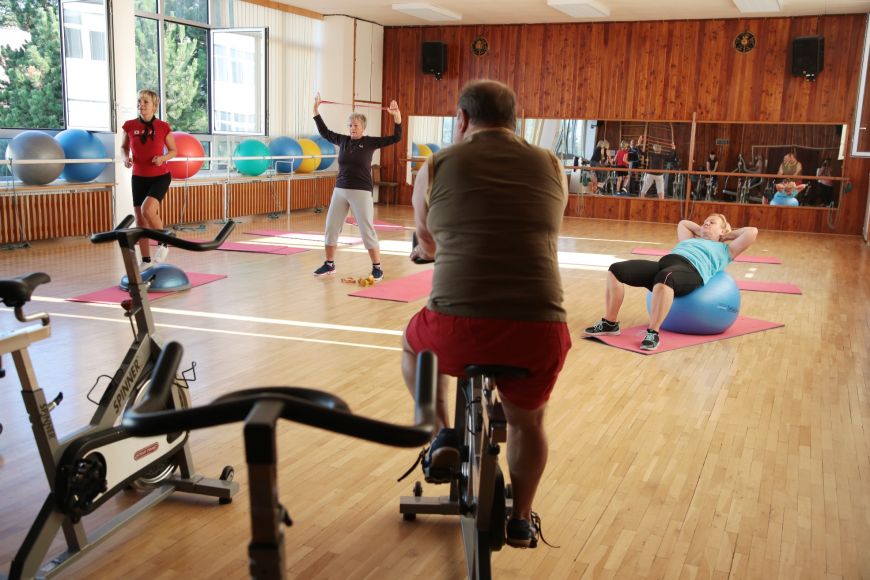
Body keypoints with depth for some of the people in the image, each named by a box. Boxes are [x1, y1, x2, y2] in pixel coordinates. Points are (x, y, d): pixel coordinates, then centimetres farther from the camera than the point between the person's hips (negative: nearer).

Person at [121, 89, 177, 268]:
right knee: (140, 220, 7)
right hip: (139, 178, 4)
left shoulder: (163, 127, -9)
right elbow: (124, 147, 12)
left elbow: (173, 151, 3)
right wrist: (126, 158, -8)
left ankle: (163, 243, -4)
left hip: (160, 176, -3)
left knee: (148, 209, -28)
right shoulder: (130, 126, -4)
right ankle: (146, 261, 20)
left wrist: (163, 158, -17)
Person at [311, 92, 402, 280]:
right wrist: (316, 111, 20)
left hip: (361, 192, -5)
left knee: (367, 230, -5)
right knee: (331, 228, 7)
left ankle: (377, 268, 3)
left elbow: (396, 138, -8)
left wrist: (397, 116, -18)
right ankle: (329, 264, 20)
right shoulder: (343, 140, 7)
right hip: (340, 190, 5)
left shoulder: (370, 142, -4)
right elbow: (324, 132, 21)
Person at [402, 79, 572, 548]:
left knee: (414, 345, 34)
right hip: (539, 332, 2)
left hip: (458, 328, -2)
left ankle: (443, 434, 22)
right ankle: (521, 519, 40)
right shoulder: (550, 166, 13)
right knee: (527, 421, 30)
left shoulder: (437, 166, 8)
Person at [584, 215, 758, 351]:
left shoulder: (725, 250, 26)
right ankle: (610, 323, -9)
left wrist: (730, 234, 30)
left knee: (663, 279, -44)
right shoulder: (691, 239, 40)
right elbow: (683, 223, 58)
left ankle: (653, 333, -36)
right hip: (664, 263, 6)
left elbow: (752, 232, 17)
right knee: (616, 270, -14)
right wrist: (700, 231, 49)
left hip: (690, 271, -6)